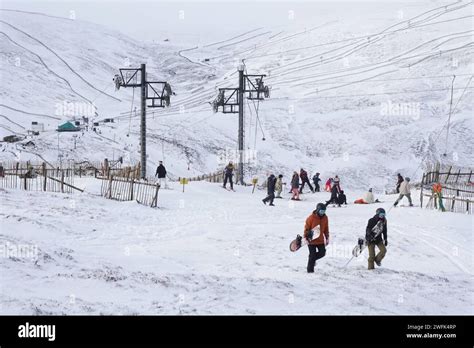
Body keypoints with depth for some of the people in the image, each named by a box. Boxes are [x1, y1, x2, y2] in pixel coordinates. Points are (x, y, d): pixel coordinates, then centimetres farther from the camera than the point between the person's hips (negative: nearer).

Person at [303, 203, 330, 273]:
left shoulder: (325, 217, 2)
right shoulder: (311, 218, -15)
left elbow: (326, 228, 13)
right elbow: (306, 228, -9)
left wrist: (327, 238, 12)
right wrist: (306, 238, -11)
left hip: (320, 240, 5)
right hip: (312, 240, -5)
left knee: (322, 253, 2)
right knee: (312, 255, -3)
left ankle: (312, 259, 29)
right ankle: (310, 270, 9)